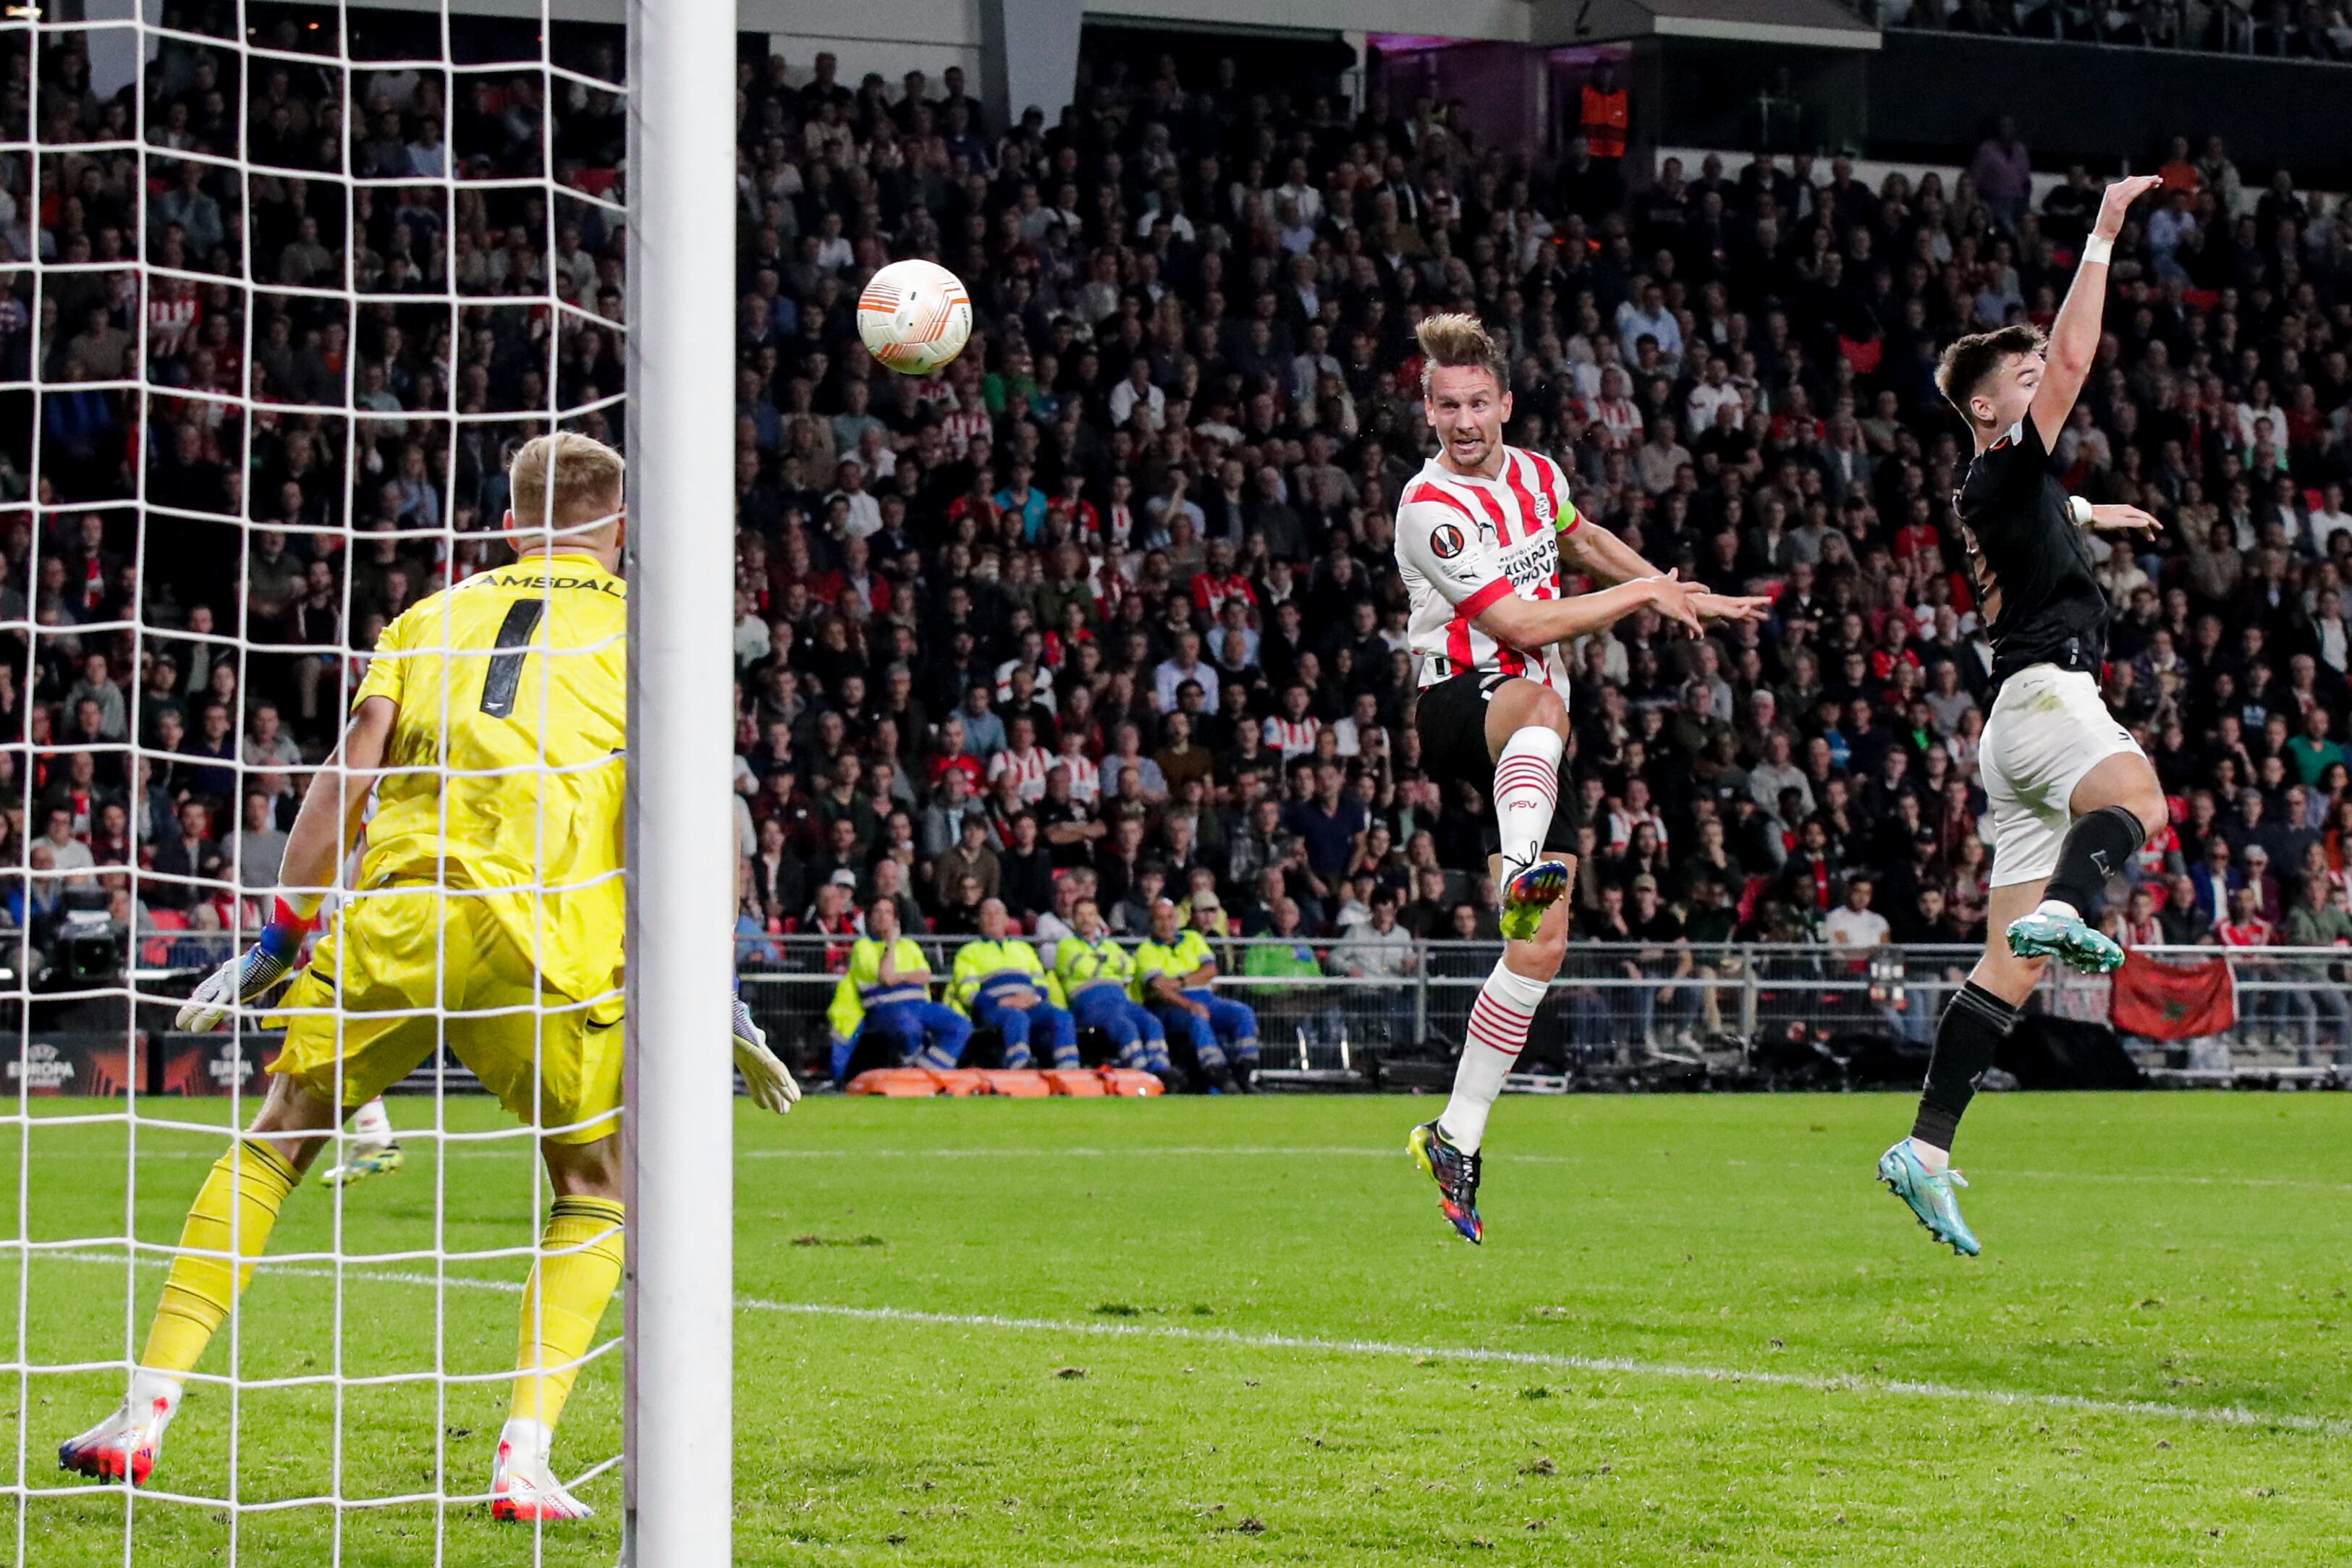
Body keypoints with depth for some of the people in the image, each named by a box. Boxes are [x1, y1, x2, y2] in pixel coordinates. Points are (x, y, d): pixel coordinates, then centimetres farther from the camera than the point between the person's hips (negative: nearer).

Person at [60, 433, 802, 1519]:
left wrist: (278, 939, 11)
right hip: (548, 937, -2)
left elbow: (349, 771, 9)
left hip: (394, 918, 2)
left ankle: (146, 1412, 11)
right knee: (596, 1194, 17)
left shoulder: (432, 617, 20)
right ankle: (524, 1459, 1)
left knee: (275, 1142, 18)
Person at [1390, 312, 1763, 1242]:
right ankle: (1523, 870, -70)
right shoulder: (1432, 508, -14)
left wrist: (1681, 595, 30)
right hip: (1459, 709, -7)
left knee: (1543, 946, -1)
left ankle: (1456, 1139, 4)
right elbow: (1519, 624, -17)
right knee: (1537, 700, -43)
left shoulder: (1536, 475, 9)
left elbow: (1582, 541, 34)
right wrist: (1641, 596, -9)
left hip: (1525, 732, 7)